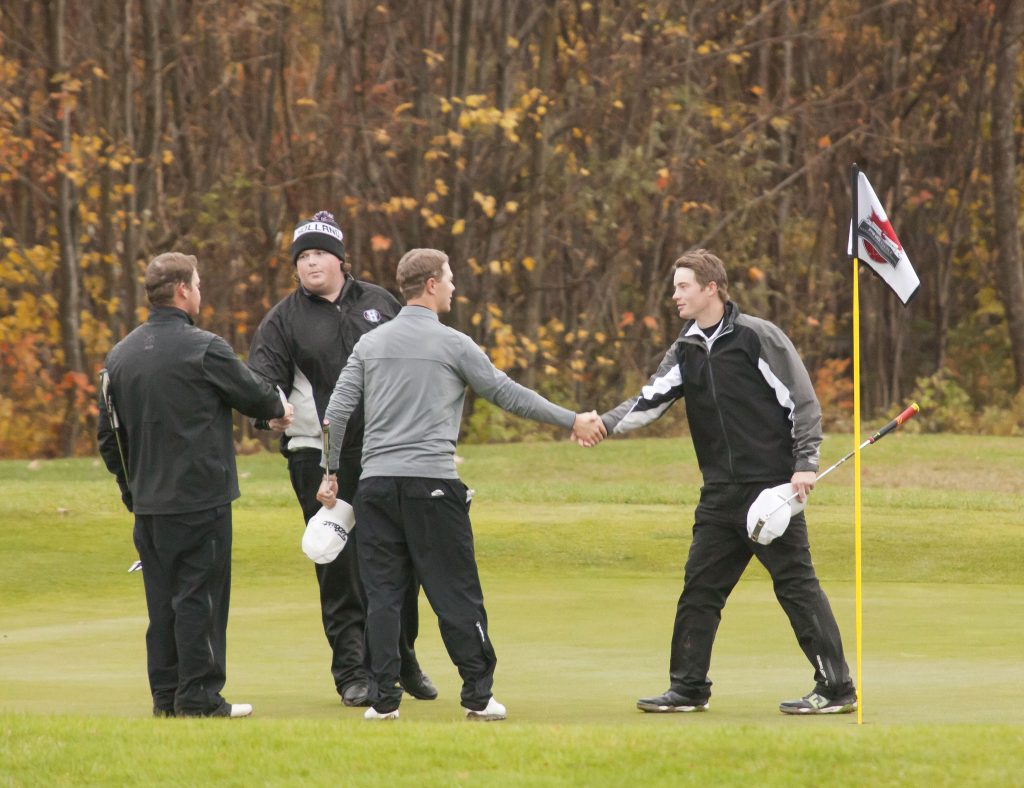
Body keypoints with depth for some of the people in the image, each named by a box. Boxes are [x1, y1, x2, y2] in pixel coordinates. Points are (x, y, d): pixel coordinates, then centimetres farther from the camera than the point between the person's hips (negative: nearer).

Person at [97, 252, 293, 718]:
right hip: (201, 499, -6)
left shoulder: (120, 355, 9)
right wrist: (279, 409, 21)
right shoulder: (203, 349, -12)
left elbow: (109, 434, 13)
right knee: (199, 595, -2)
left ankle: (165, 695, 13)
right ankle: (198, 696, -2)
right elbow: (253, 395, -1)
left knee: (162, 599, 11)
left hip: (147, 502, 6)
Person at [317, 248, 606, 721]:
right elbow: (507, 394, 0)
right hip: (432, 485, -4)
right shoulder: (451, 344, -2)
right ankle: (478, 695, 5)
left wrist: (331, 472, 16)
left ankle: (383, 699, 2)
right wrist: (572, 421, 9)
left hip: (376, 483, 4)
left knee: (383, 594, 5)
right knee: (456, 594, 2)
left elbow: (338, 411, 7)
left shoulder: (370, 344, 10)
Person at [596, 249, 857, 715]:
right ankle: (687, 688, 15)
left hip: (771, 486, -7)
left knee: (796, 582, -6)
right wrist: (606, 423, -14)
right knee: (700, 588, 7)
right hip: (720, 494, 7)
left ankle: (836, 687, -2)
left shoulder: (757, 337, -8)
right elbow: (651, 400, 2)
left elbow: (801, 399, -8)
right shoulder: (686, 351, 11)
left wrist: (805, 463, -13)